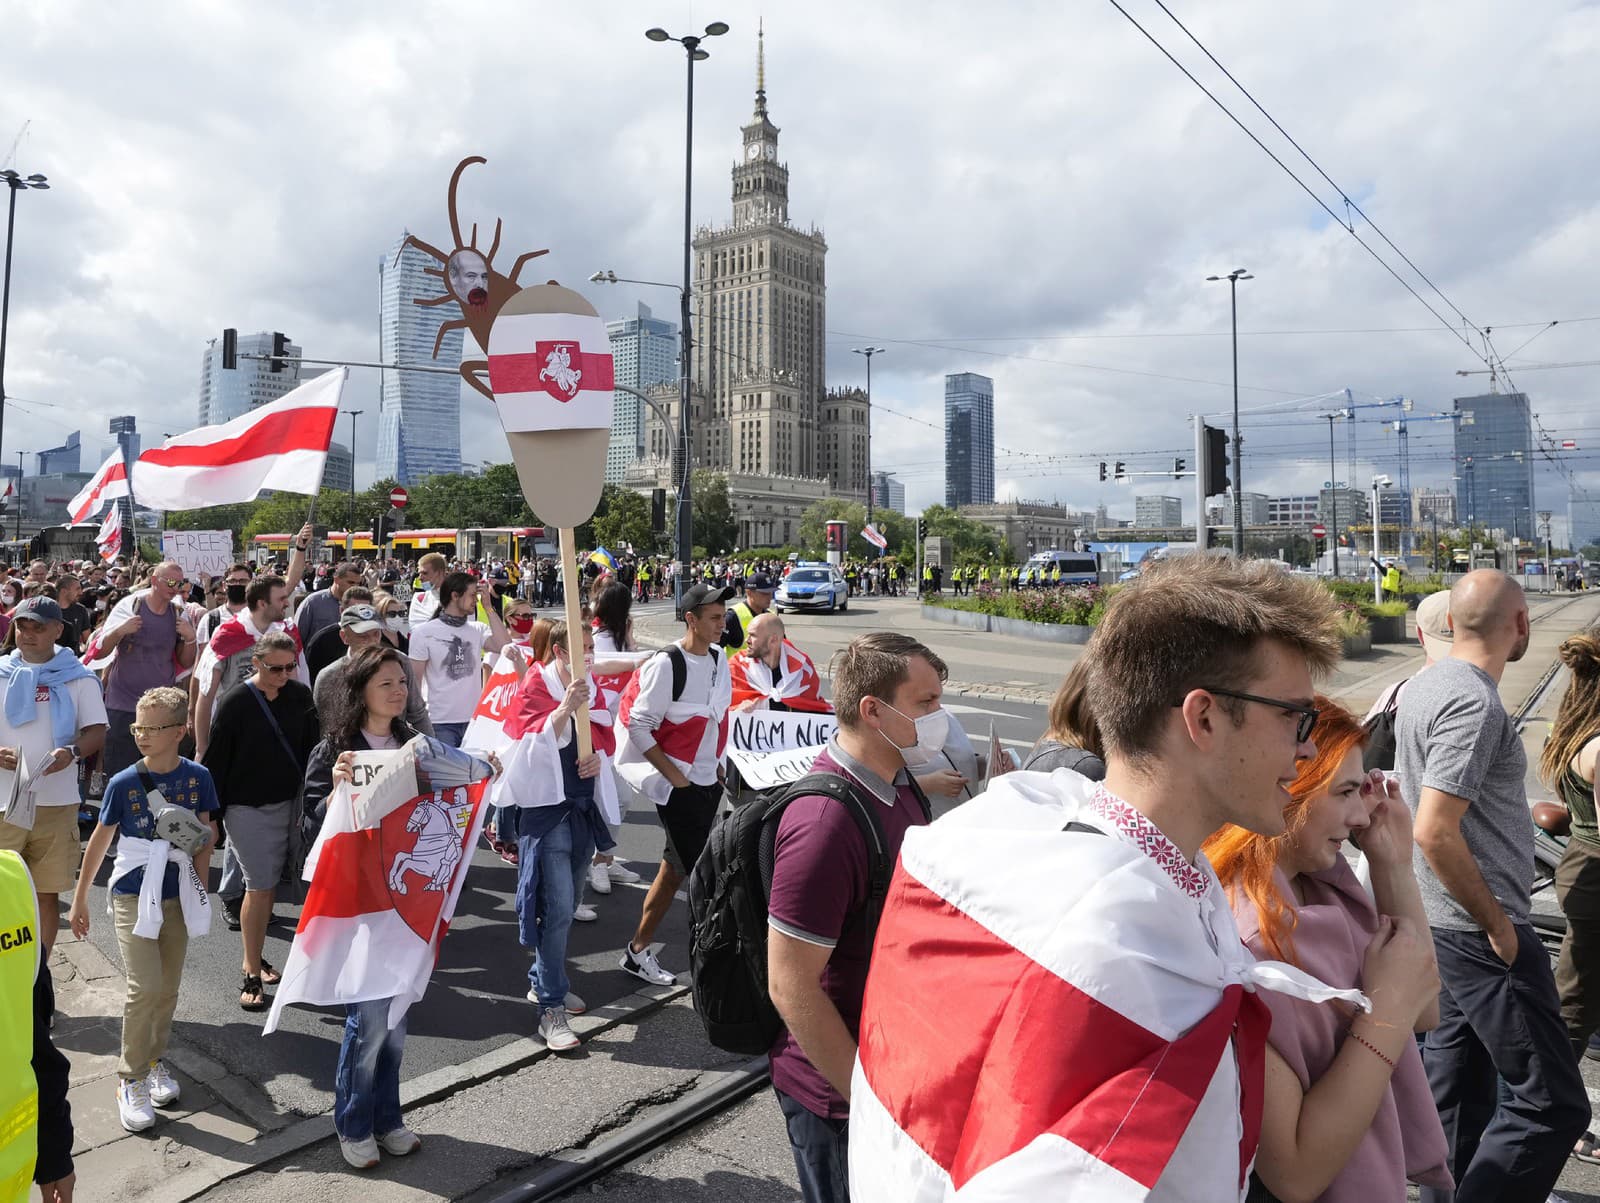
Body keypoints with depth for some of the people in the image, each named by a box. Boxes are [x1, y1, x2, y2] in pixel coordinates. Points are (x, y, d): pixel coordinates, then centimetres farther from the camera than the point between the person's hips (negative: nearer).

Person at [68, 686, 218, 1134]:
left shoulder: (197, 777, -7)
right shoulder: (123, 783, -10)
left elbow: (206, 835, 4)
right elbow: (99, 841, 1)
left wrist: (198, 886, -1)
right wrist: (79, 900, 7)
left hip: (178, 896, 2)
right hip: (133, 896, -2)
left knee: (169, 986, 11)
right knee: (145, 987, -9)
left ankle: (155, 1058, 32)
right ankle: (131, 1079, 7)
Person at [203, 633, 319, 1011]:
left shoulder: (300, 696, 1)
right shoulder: (236, 702, -11)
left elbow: (311, 749, 8)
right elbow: (216, 761, -7)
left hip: (290, 805, 4)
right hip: (248, 809, -4)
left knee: (269, 885, 10)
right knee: (260, 888, -4)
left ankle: (253, 960, 25)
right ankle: (252, 975, 6)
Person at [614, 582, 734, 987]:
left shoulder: (718, 658, 6)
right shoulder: (666, 665, -18)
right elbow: (639, 727, -16)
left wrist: (716, 764, 13)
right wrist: (674, 775, -16)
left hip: (709, 782, 8)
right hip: (678, 786, -8)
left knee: (674, 869, 15)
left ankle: (638, 950, 28)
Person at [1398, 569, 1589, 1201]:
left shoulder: (1426, 683, 8)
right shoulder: (1474, 704, -22)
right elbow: (1436, 833, -27)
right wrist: (1498, 925, -17)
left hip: (1444, 920, 10)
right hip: (1480, 931, -10)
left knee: (1458, 1072, 20)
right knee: (1552, 1103, -4)